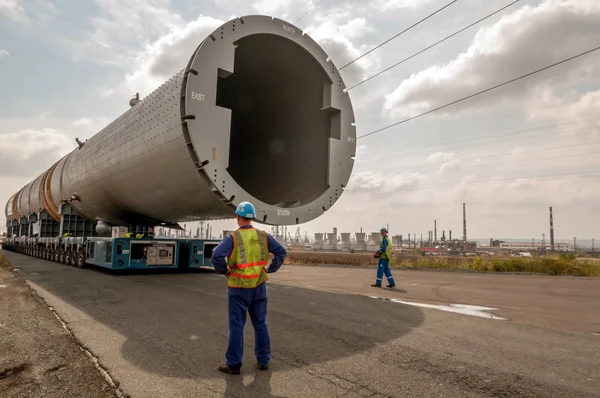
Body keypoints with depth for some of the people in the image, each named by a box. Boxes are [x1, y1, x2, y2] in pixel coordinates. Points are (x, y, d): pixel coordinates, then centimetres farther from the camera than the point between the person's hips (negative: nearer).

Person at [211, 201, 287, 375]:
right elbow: (281, 252, -1)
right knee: (260, 323, 14)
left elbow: (217, 256, -25)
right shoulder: (263, 236, 0)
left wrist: (224, 271, -8)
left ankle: (233, 364, 13)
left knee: (236, 325, 5)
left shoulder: (233, 238, -12)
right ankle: (263, 360, 21)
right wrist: (270, 269, 3)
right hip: (259, 286, 4)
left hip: (239, 288, -4)